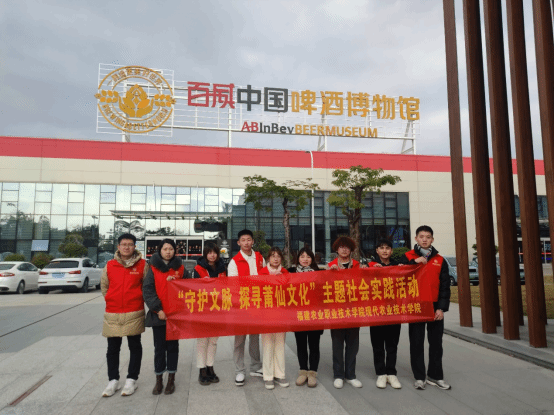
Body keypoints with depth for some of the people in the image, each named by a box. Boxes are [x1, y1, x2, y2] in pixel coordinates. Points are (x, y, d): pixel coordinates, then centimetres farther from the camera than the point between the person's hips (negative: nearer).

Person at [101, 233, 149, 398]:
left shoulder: (142, 265, -4)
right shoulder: (110, 265, 3)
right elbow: (104, 286, 15)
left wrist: (138, 299, 2)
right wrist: (113, 300, 10)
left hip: (134, 313, -2)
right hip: (112, 313, 2)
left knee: (135, 347, 8)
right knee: (113, 349, 11)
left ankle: (132, 380, 21)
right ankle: (113, 380, 24)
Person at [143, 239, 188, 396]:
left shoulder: (180, 268, 6)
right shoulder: (153, 269, 1)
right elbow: (148, 290, -6)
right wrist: (158, 309, -14)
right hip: (158, 315, -1)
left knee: (173, 346, 9)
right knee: (159, 347, 6)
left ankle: (171, 379, 20)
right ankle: (159, 380, 18)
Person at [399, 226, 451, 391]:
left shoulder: (439, 260, 7)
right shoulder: (408, 257, 2)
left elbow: (445, 286, 6)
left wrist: (442, 308, -2)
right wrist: (414, 262, -18)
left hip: (435, 307, 2)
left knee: (436, 342, 9)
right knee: (417, 343, 5)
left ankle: (435, 376, 23)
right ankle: (419, 377, 16)